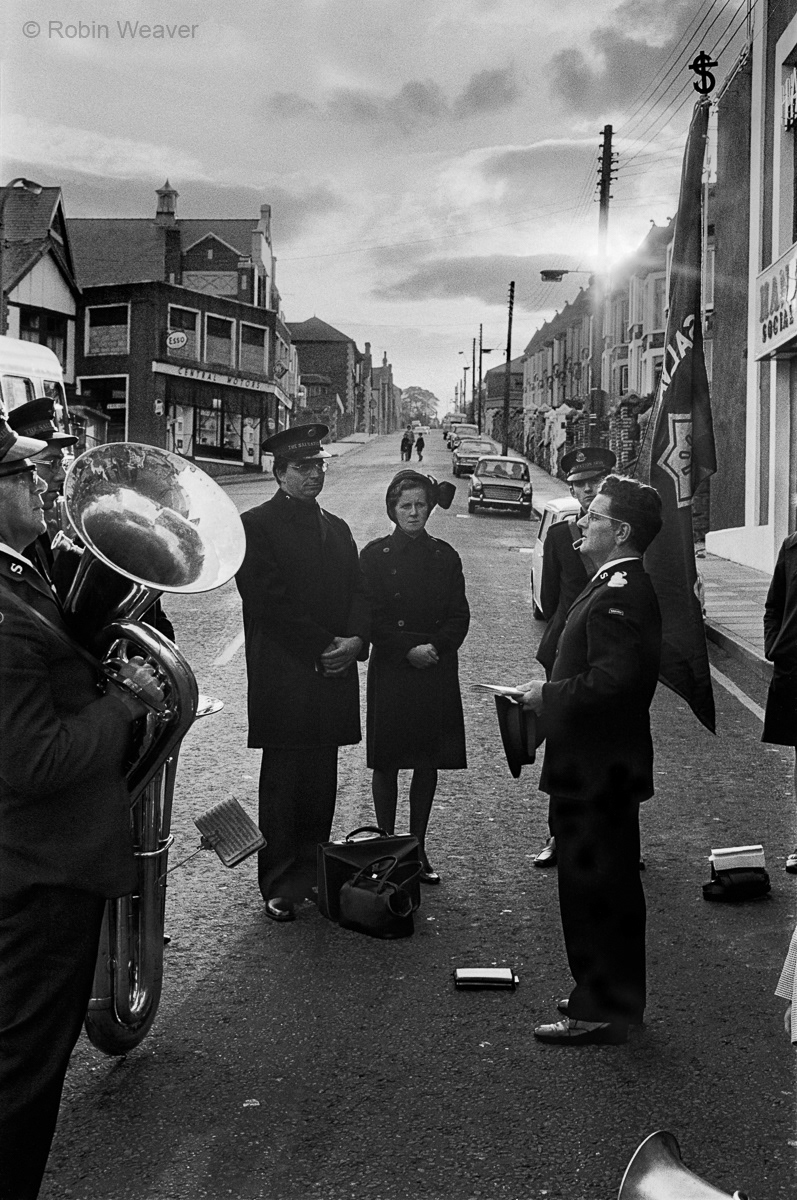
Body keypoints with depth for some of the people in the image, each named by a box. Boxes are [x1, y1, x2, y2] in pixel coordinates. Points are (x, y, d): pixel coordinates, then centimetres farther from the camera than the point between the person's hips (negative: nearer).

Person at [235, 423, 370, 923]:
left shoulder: (336, 527, 18)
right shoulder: (257, 525, -4)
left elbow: (359, 592, 14)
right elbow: (268, 601, -12)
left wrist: (356, 640, -5)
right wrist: (321, 648, -13)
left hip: (331, 675, 6)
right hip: (284, 679, -6)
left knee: (321, 783, 10)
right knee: (282, 783, 2)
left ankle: (312, 874, 22)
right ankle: (280, 886, 11)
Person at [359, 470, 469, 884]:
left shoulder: (444, 556, 7)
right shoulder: (375, 555, -1)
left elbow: (459, 617, 5)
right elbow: (370, 617, -5)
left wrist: (435, 647, -12)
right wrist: (409, 650, -15)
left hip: (437, 670, 3)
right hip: (390, 669, -2)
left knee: (429, 763, 7)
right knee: (386, 762, 3)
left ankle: (418, 848, 19)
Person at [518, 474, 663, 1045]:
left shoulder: (619, 594, -20)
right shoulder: (622, 586, 13)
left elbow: (613, 678, -29)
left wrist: (549, 694, -17)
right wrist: (552, 692, 10)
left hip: (597, 769, -11)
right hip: (605, 766, 11)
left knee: (594, 888, 0)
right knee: (611, 886, 19)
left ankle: (600, 1011, 12)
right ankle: (614, 998, 32)